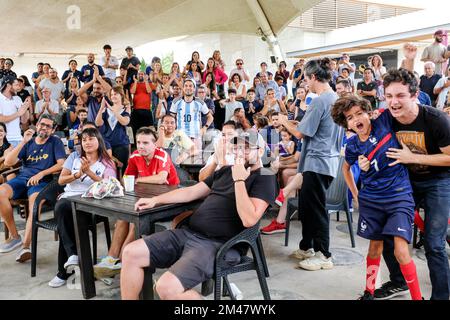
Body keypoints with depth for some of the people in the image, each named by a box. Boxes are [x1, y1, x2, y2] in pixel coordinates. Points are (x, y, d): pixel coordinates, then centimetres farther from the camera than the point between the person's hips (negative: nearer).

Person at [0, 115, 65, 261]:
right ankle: (14, 236, -14)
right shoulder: (28, 142, 18)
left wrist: (41, 173, -13)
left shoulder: (55, 142, 10)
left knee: (35, 200, -37)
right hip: (22, 178, 4)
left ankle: (26, 245, -39)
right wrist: (23, 142, -1)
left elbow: (61, 164, -3)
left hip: (42, 182, -3)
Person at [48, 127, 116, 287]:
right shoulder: (74, 157, 17)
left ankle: (64, 270, -23)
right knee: (61, 207, -35)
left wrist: (89, 172, -15)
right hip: (69, 196, 3)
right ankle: (72, 254, -37)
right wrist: (78, 174, -8)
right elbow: (61, 180, 9)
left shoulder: (107, 162, 8)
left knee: (64, 214, -32)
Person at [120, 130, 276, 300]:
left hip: (216, 244, -8)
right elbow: (191, 192, 22)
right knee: (131, 253, -5)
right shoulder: (226, 170, 20)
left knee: (166, 288, -27)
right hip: (188, 232, 8)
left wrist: (239, 180, -16)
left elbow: (249, 219, -18)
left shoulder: (264, 179, -3)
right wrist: (155, 200, 13)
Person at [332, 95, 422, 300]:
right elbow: (346, 168, 19)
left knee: (400, 251, -13)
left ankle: (417, 296, 4)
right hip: (371, 200, 3)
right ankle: (369, 293, 32)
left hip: (399, 196, -3)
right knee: (375, 247, 14)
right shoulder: (352, 146, -1)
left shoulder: (385, 122, -9)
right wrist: (355, 194, 15)